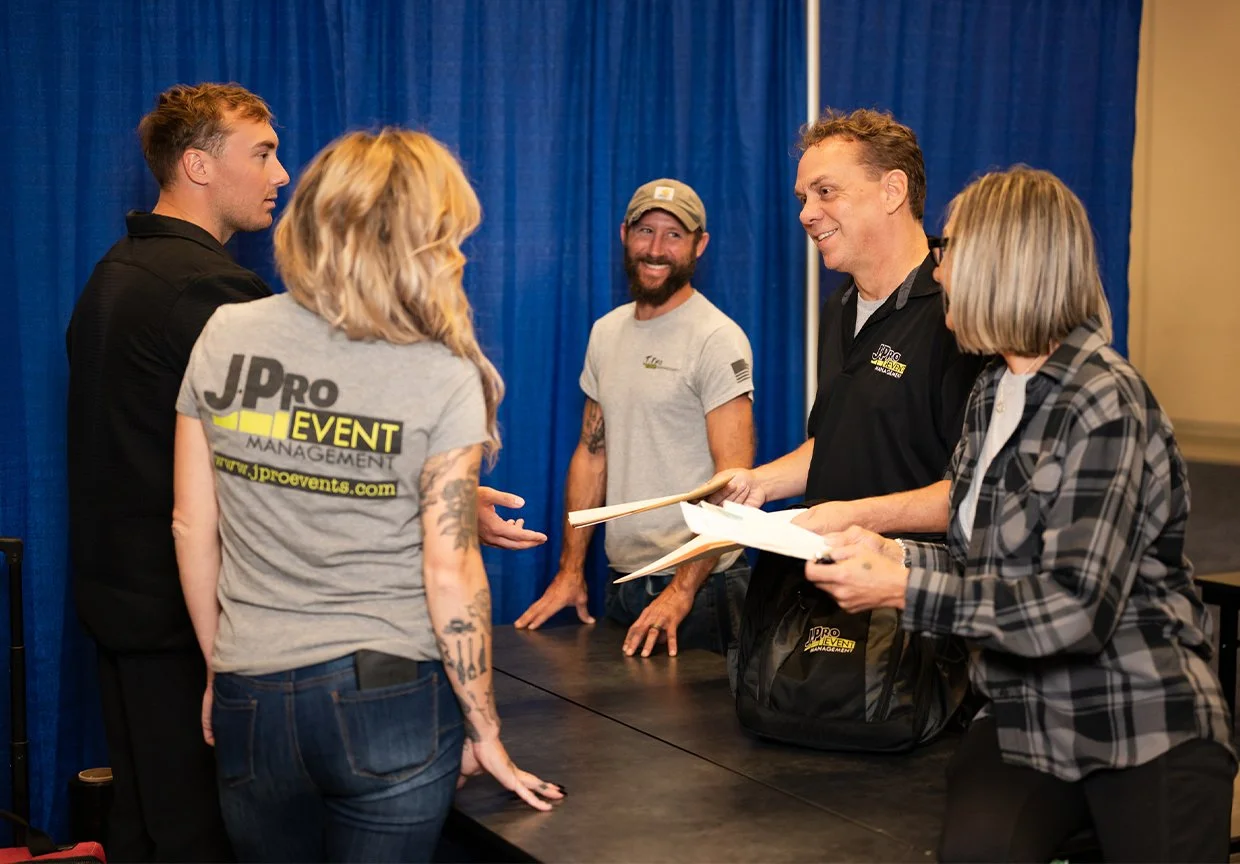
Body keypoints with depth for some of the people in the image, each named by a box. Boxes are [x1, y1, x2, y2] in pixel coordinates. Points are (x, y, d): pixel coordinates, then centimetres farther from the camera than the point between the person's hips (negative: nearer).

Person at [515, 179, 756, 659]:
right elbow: (592, 453, 13)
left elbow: (733, 478, -18)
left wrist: (681, 591, -24)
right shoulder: (606, 332, 10)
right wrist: (570, 570, 7)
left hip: (698, 584, -7)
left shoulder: (718, 340, -12)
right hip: (621, 579, 7)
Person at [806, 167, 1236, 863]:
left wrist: (904, 589, -20)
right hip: (1024, 718, 5)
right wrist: (892, 554, -3)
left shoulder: (1104, 404, -15)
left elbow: (1076, 609, -22)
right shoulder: (993, 395, 11)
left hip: (1145, 728, -5)